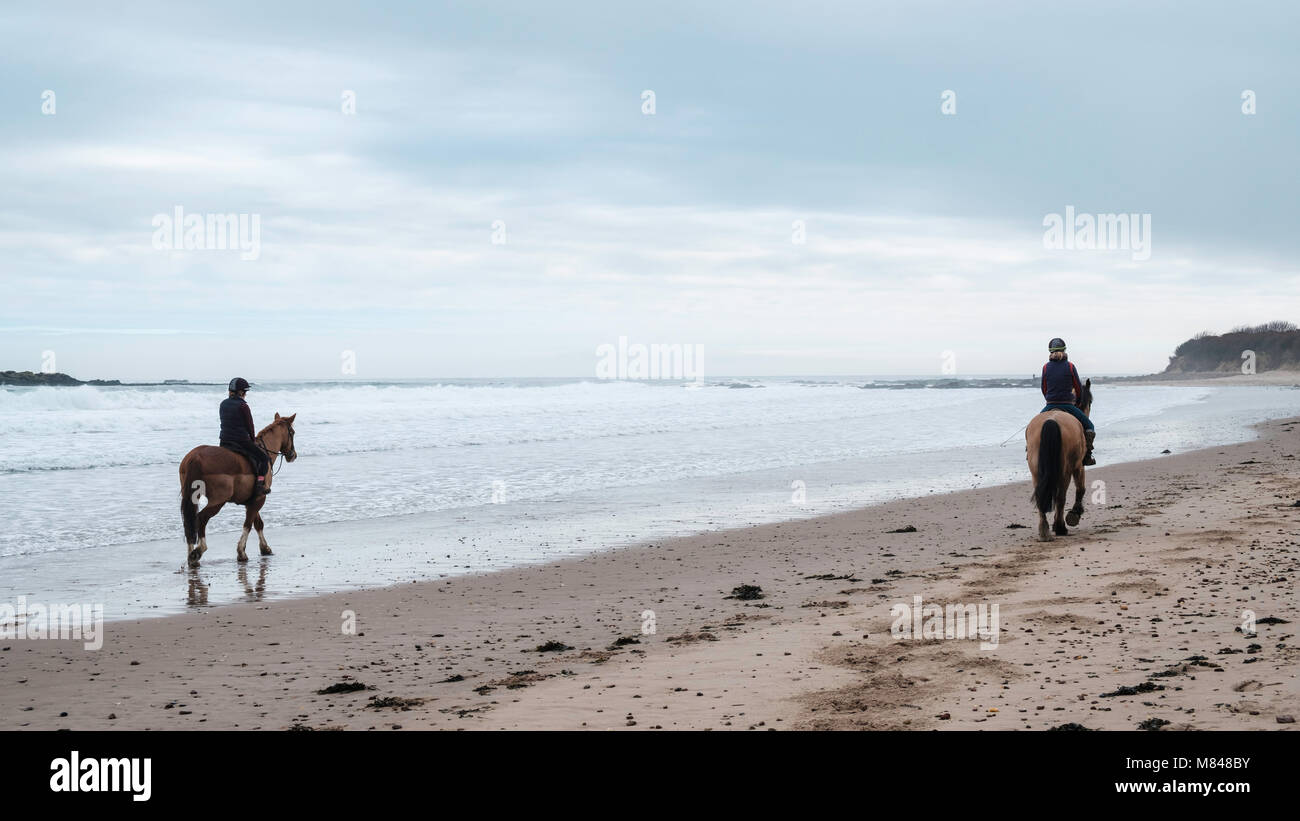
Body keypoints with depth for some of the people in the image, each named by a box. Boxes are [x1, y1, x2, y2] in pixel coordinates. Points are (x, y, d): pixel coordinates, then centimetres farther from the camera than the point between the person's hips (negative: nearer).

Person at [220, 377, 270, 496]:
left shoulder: (223, 404, 8)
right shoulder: (243, 406, -15)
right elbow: (250, 426, -9)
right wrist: (253, 440, 10)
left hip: (224, 442, 7)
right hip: (242, 441, -7)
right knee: (265, 458, 5)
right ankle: (260, 484, -6)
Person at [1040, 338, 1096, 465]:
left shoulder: (1046, 367, -1)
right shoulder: (1070, 366, -6)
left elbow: (1044, 389, 8)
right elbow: (1078, 388, 2)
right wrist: (1078, 401, 21)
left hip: (1050, 406, 2)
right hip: (1068, 405, -2)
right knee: (1088, 426, 13)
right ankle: (1087, 456, 2)